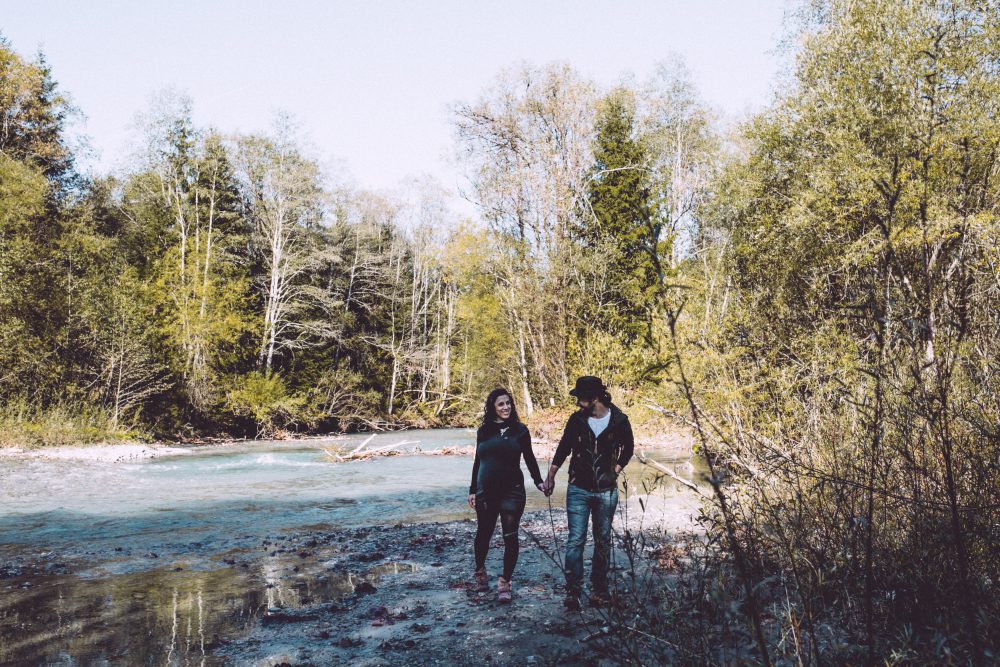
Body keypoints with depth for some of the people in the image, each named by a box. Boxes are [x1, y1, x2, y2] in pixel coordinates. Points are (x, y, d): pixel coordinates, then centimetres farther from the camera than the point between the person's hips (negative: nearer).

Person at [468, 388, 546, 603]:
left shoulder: (519, 429, 1)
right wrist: (472, 490, 13)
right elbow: (478, 462, 12)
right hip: (486, 492, 2)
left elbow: (529, 458, 8)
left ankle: (505, 582, 11)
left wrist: (538, 481, -3)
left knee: (510, 537, -1)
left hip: (512, 492, -2)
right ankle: (480, 571, 37)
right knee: (483, 533, 13)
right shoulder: (483, 431, 6)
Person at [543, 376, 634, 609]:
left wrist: (616, 471, 2)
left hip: (606, 491, 0)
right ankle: (572, 592, -1)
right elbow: (563, 448, 8)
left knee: (603, 542, 9)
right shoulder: (577, 419, -4)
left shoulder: (619, 421, -7)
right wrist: (551, 476, 5)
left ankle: (599, 590, 21)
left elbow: (628, 448, 10)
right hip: (578, 489, 0)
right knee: (576, 540, -5)